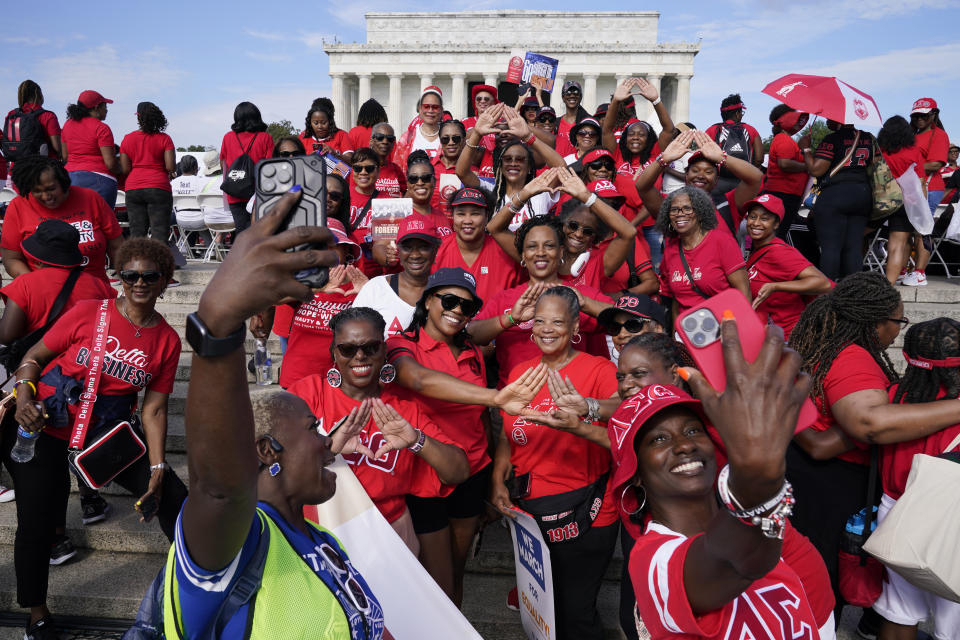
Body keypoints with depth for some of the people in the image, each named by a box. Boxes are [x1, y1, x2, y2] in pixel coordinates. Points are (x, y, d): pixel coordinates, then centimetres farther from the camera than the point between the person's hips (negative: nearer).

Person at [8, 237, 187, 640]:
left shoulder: (167, 341, -4)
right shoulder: (88, 313, -11)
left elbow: (153, 410, -3)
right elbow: (34, 356, -1)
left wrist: (157, 469, -8)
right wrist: (24, 398, -19)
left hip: (108, 431, 2)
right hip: (46, 427, -2)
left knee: (173, 496, -4)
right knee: (36, 523, 0)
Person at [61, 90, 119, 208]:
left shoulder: (67, 125, 13)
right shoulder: (101, 128, -7)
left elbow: (64, 157, 17)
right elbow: (110, 164, -12)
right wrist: (119, 169, 7)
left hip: (71, 177, 6)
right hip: (98, 179, -6)